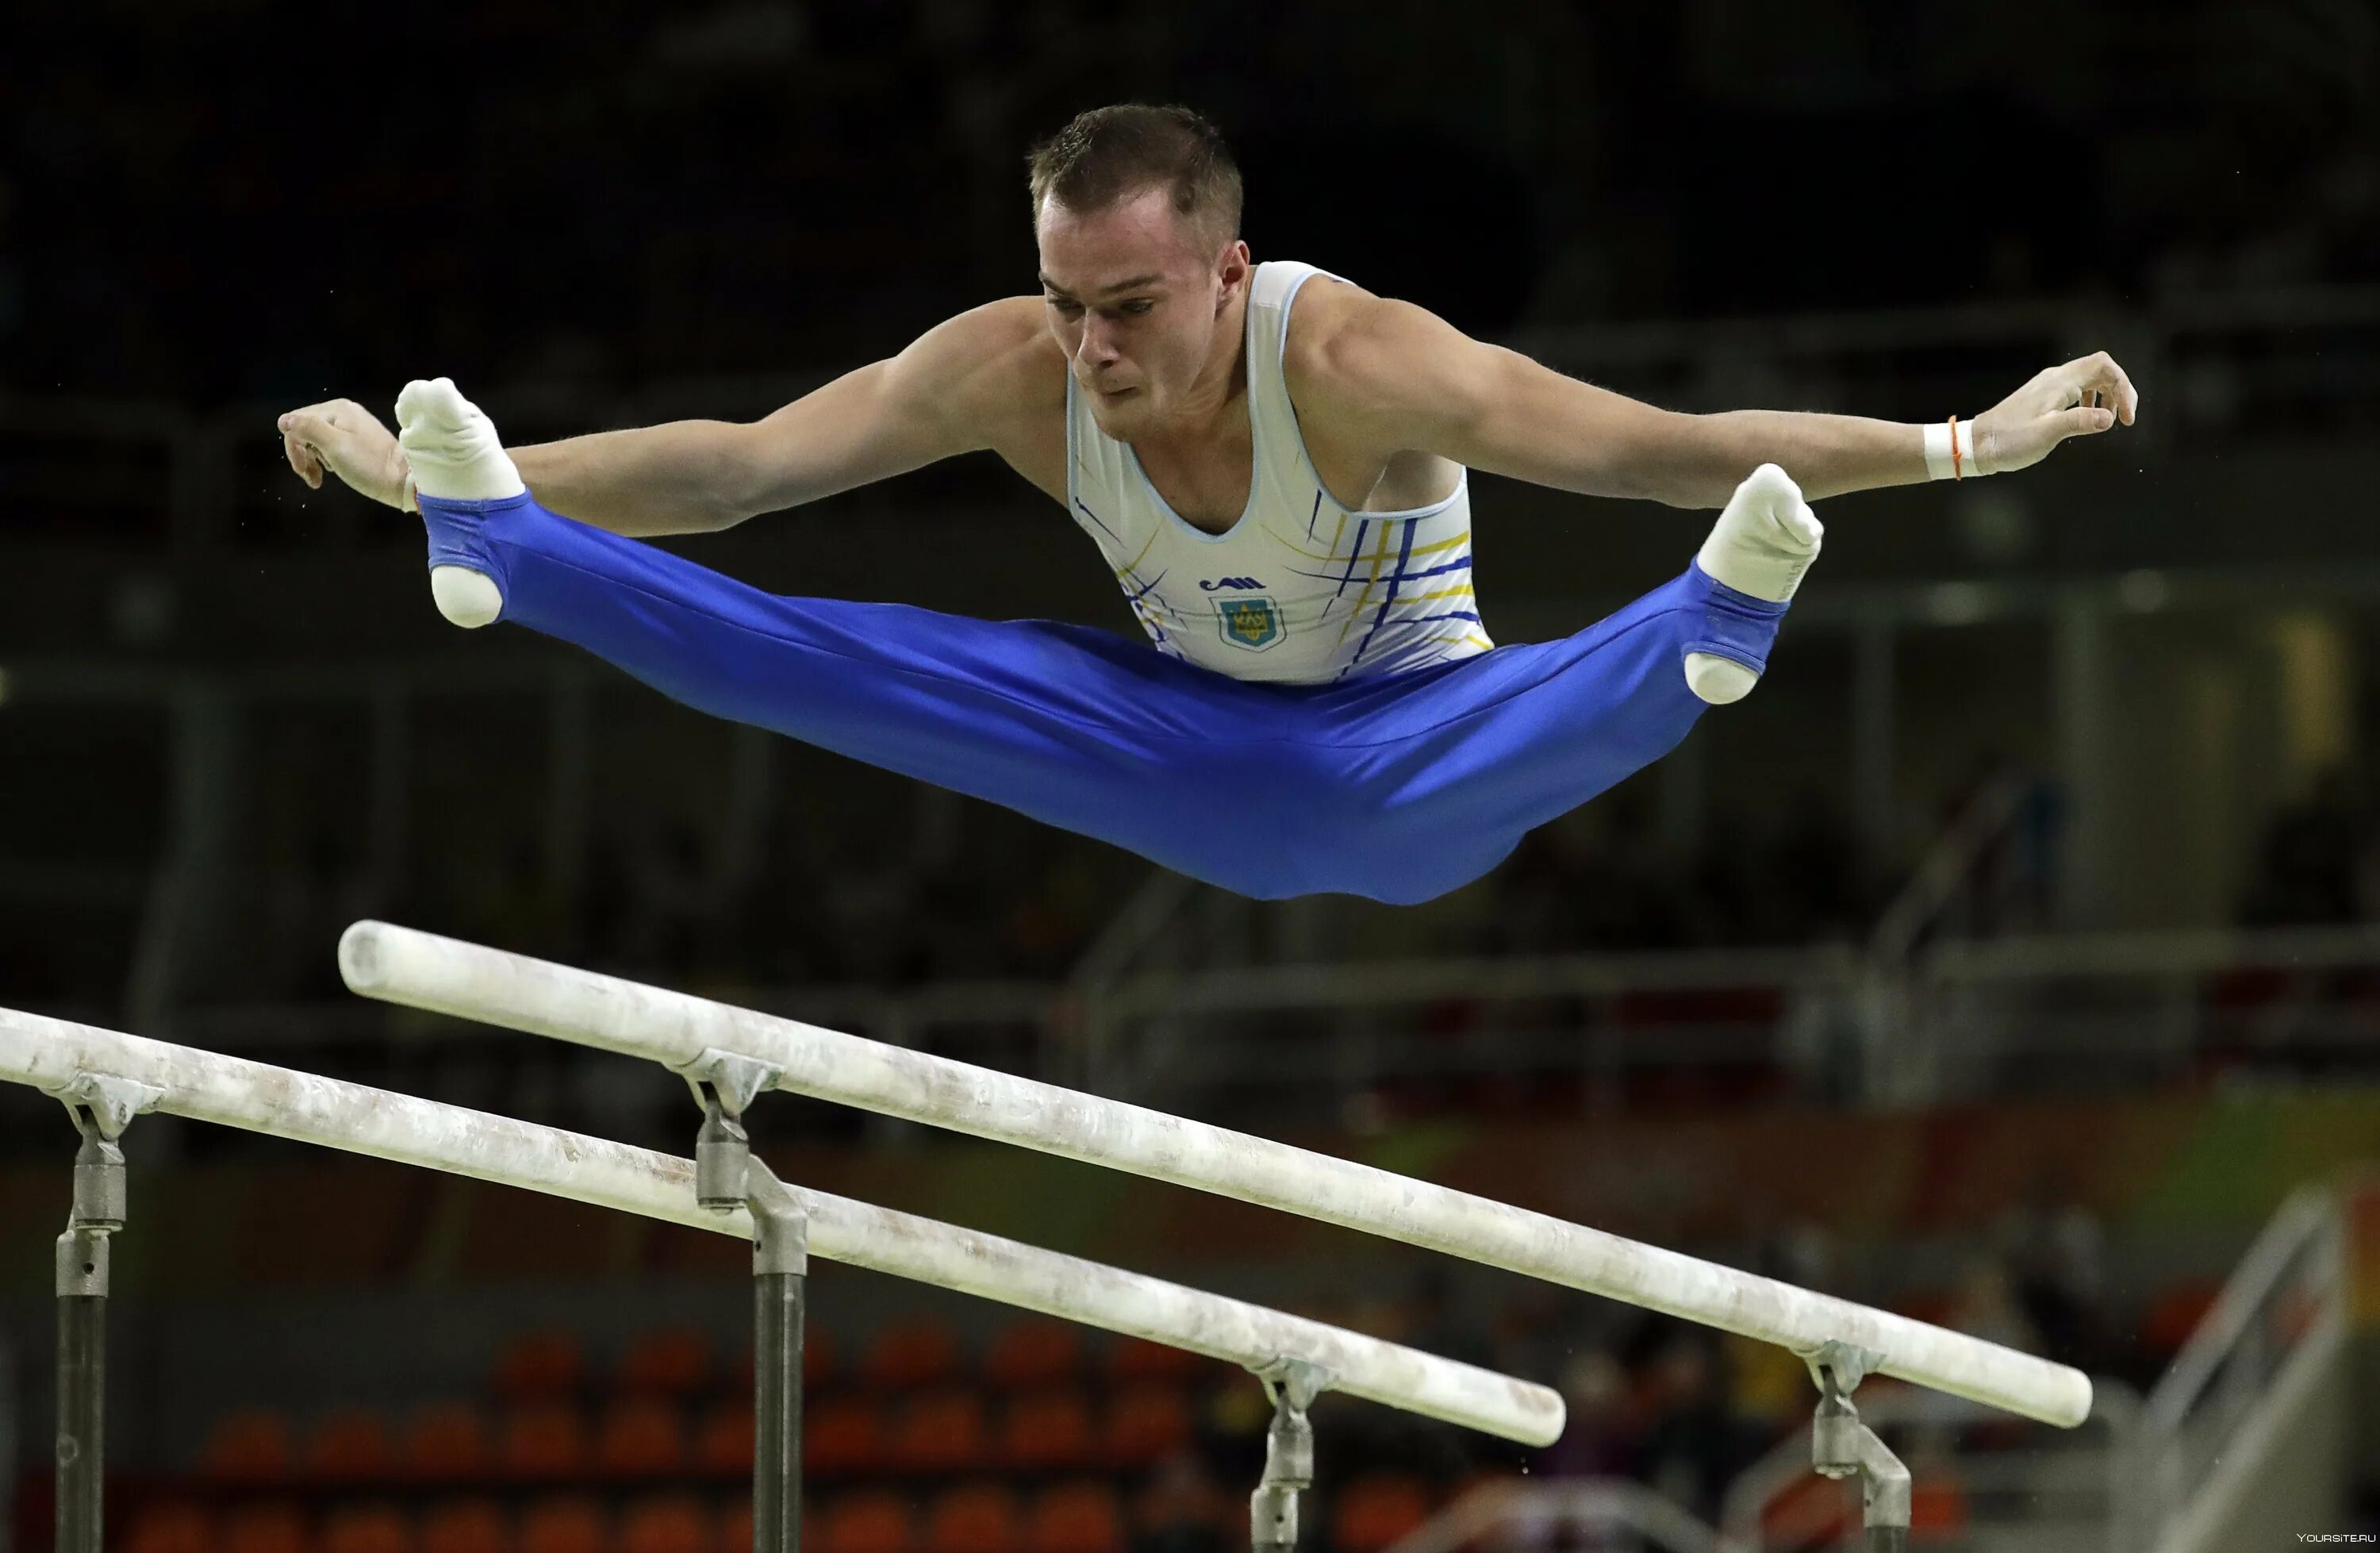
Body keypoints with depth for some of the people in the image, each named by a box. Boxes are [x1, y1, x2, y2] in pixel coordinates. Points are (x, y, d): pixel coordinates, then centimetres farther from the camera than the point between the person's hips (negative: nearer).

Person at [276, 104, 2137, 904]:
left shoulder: (1354, 360, -31)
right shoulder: (1014, 372, -17)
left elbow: (1654, 444, -38)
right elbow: (735, 465, -11)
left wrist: (1956, 445, -49)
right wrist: (465, 479, -15)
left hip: (1406, 750, -5)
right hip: (1202, 761, 5)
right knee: (861, 667, -14)